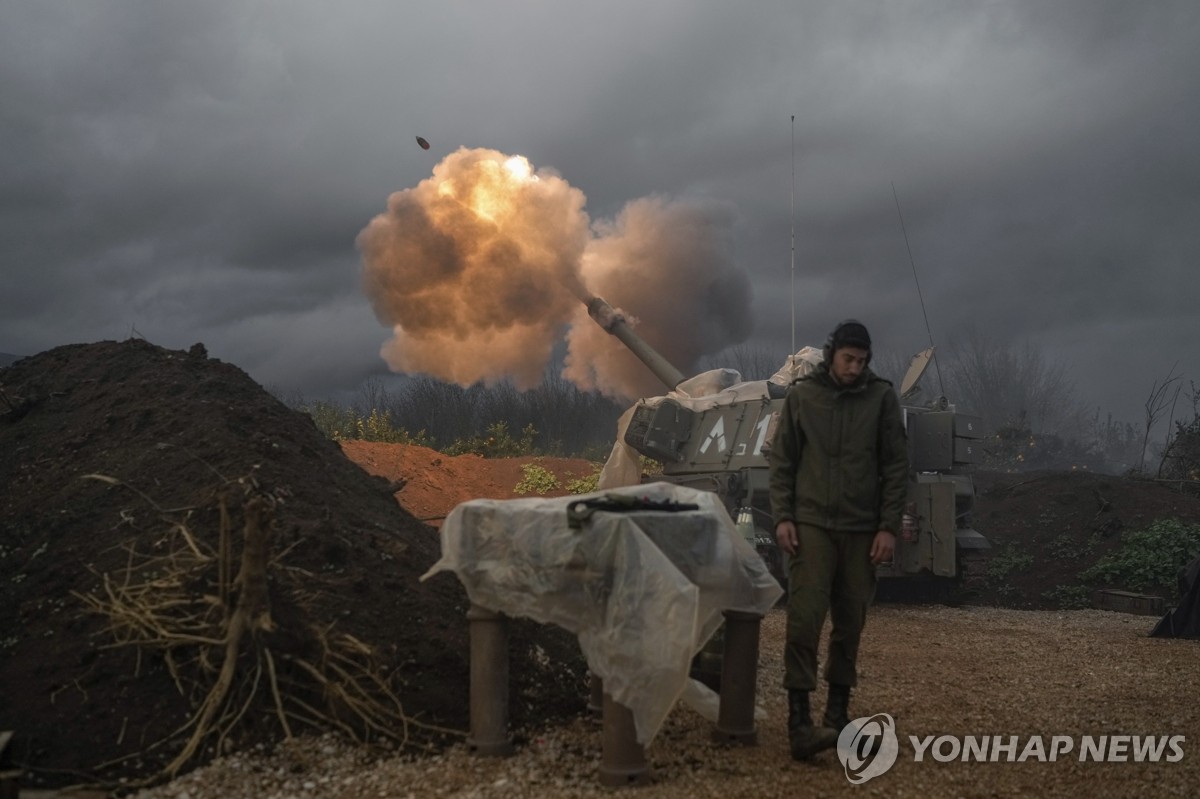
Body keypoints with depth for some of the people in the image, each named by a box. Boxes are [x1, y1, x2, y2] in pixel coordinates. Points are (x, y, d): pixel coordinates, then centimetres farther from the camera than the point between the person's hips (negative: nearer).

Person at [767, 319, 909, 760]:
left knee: (850, 623, 7)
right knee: (805, 617, -11)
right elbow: (781, 461, 6)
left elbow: (896, 467, 3)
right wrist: (782, 517, -3)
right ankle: (799, 720, -9)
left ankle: (837, 711, 21)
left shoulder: (881, 397, 2)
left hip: (861, 529, 1)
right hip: (811, 524, -1)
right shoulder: (801, 395, 2)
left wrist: (889, 527, -3)